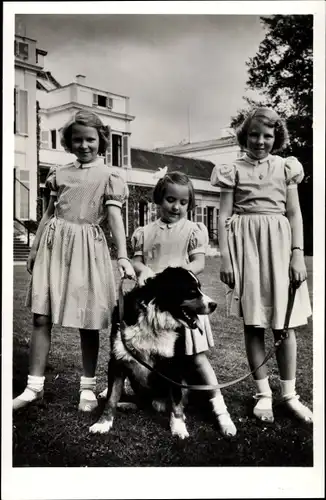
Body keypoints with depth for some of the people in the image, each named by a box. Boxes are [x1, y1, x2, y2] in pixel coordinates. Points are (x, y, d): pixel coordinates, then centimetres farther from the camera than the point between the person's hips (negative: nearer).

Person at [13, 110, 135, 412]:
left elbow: (115, 217, -7)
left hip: (87, 247, -3)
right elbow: (49, 213, 18)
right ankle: (35, 385, 11)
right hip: (53, 243, 4)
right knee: (41, 317, 1)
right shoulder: (60, 173, 14)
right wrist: (35, 248, 16)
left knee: (87, 321, 2)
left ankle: (88, 387, 16)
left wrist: (124, 256, -17)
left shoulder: (109, 177, 3)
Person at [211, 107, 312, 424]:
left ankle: (289, 394, 14)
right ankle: (263, 393, 13)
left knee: (284, 322, 3)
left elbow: (294, 213, 6)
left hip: (279, 243, 1)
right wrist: (225, 257, -6)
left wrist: (298, 254, -4)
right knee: (253, 321, 2)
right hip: (245, 244, -1)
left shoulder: (285, 167, 9)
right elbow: (224, 216, 2)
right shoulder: (233, 170, 5)